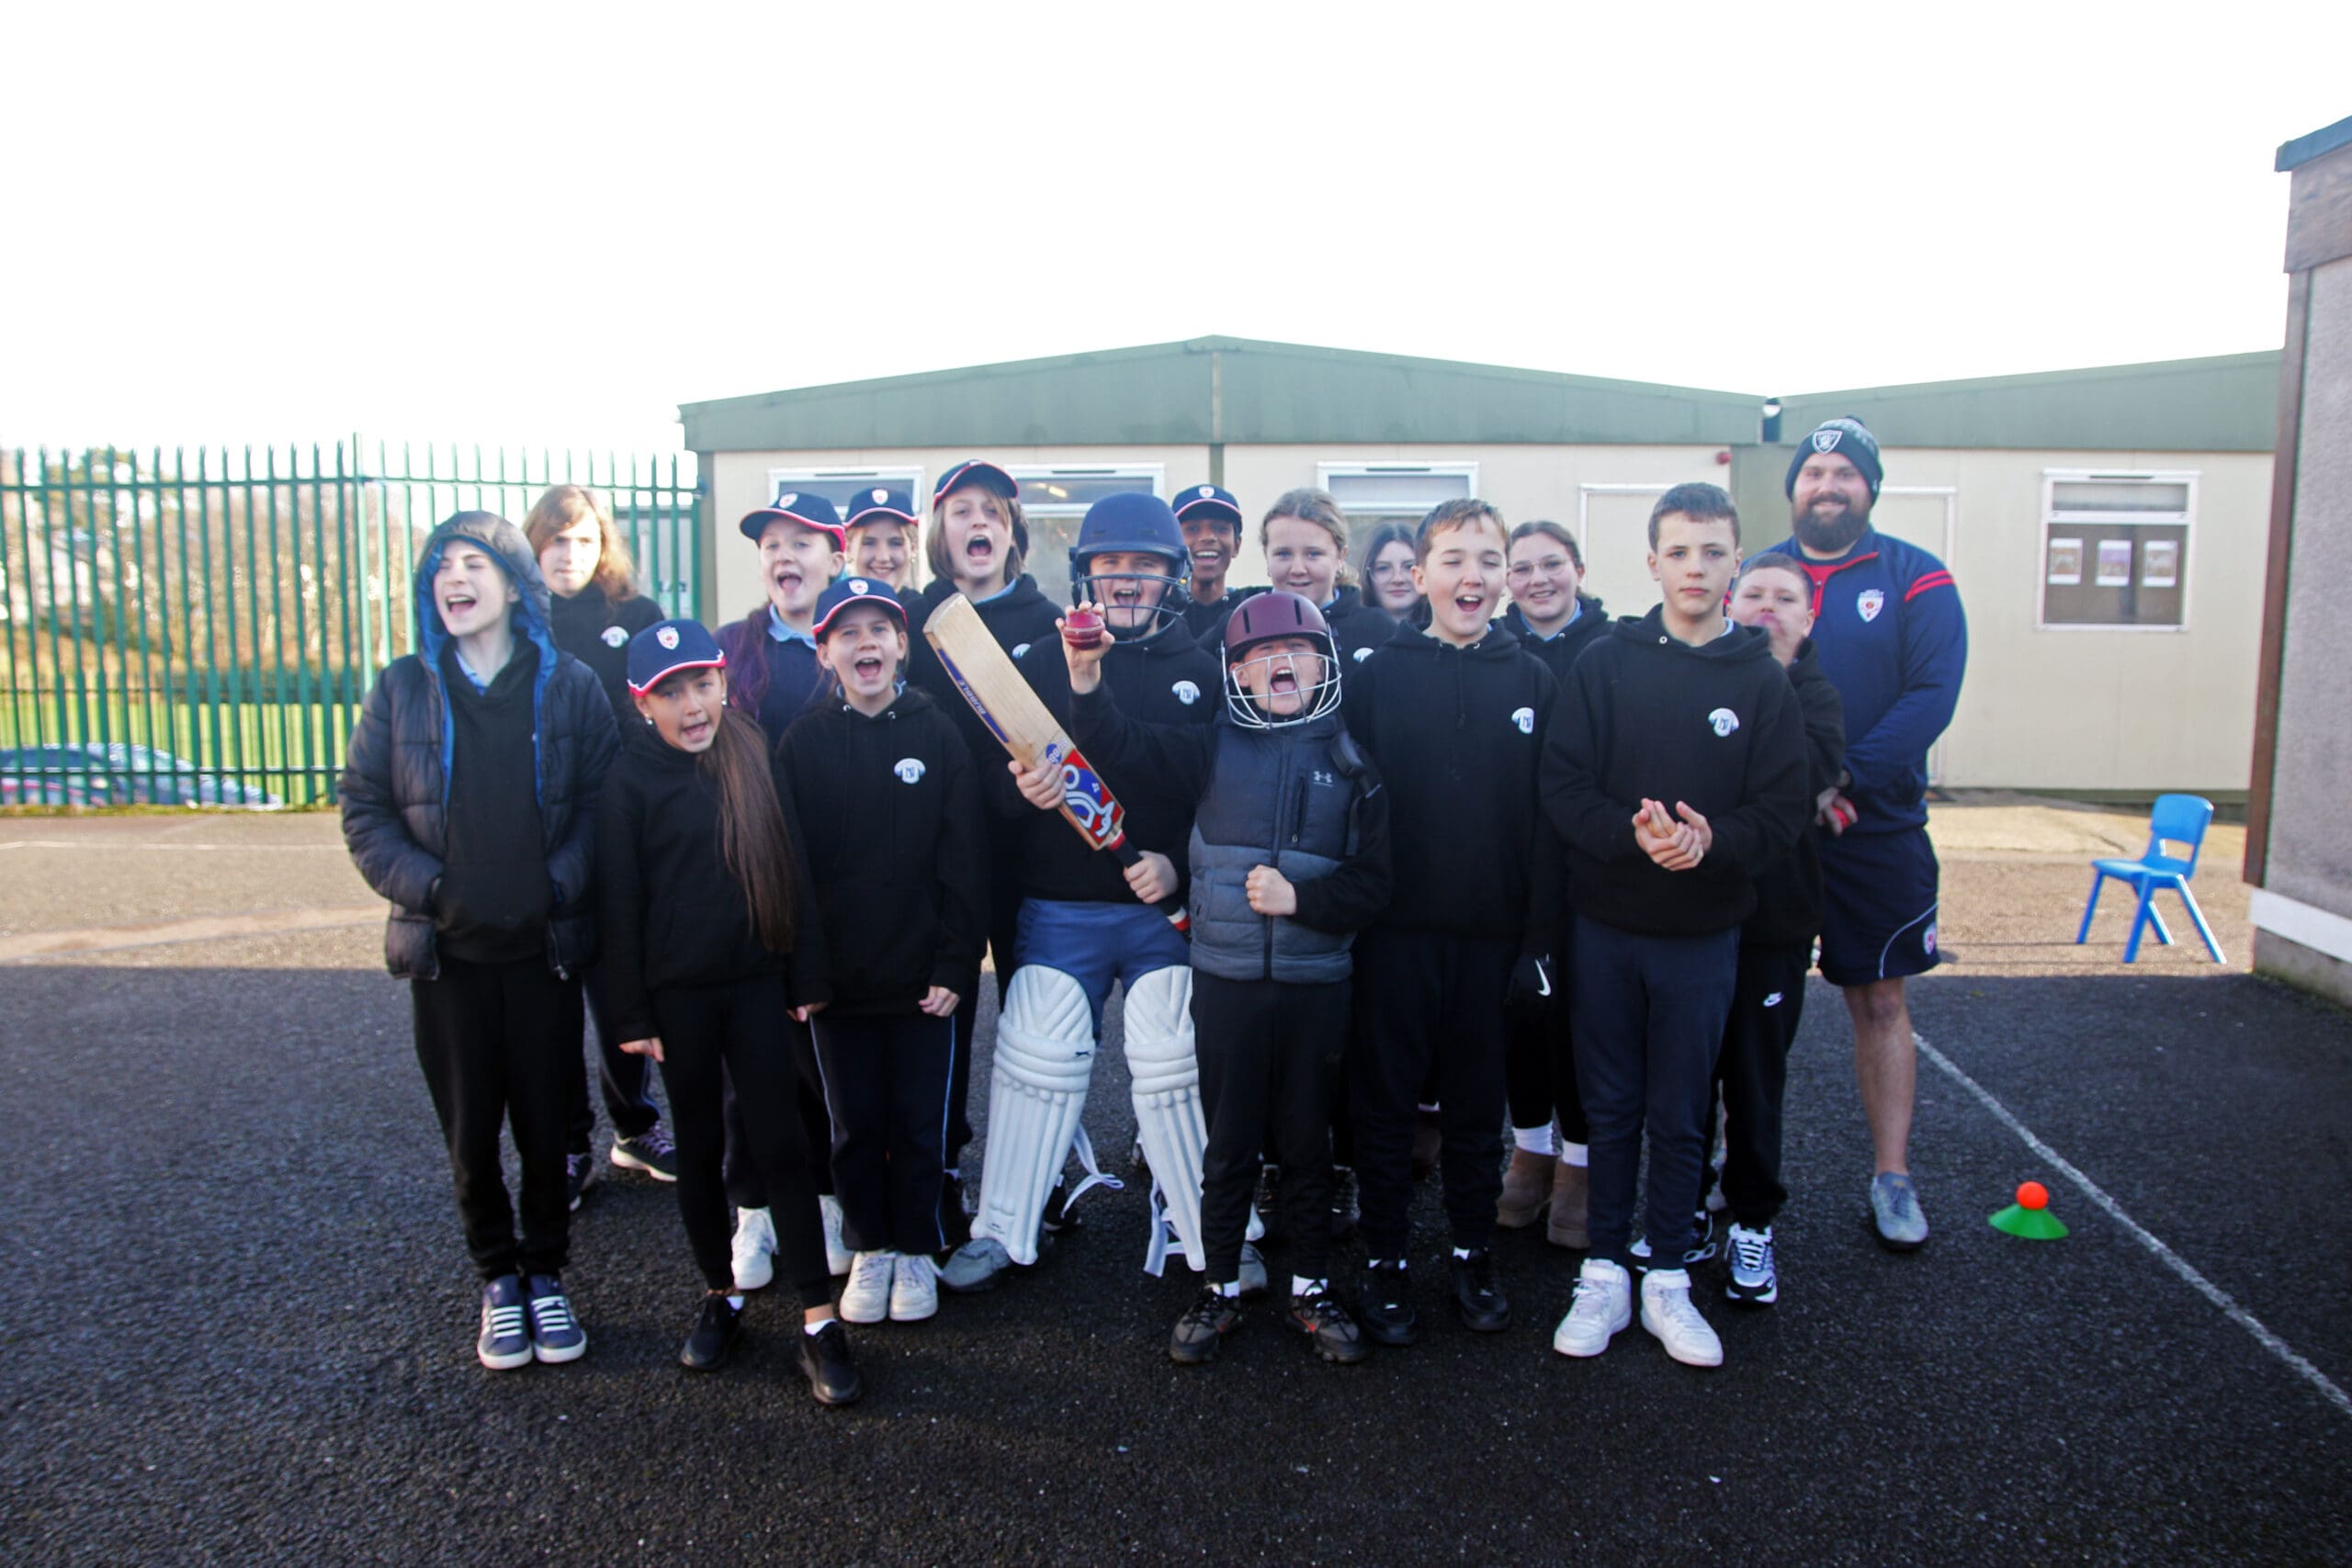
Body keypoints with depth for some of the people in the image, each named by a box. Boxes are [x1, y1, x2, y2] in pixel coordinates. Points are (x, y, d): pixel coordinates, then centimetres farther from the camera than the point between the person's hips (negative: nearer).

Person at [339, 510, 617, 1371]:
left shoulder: (569, 685, -1)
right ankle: (498, 1279, 29)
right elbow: (363, 810, 2)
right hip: (446, 950, 1)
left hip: (544, 946, -1)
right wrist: (429, 887, -10)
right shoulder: (401, 688, 2)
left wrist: (556, 886, -16)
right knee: (469, 1130, 10)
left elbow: (601, 805, -4)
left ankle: (546, 1273, 27)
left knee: (547, 1122, 7)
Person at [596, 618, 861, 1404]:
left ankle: (819, 1318, 3)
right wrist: (632, 1014, -4)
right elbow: (619, 902, -3)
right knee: (700, 1146, 12)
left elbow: (791, 864, 6)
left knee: (779, 1141, -1)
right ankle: (720, 1294, 29)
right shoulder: (631, 779, -4)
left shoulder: (754, 756, 3)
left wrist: (808, 976, 4)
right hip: (678, 992, -1)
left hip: (757, 981, 1)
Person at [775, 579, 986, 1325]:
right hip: (838, 975, 1)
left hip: (923, 975, -1)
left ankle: (916, 1250, 27)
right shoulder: (803, 741, -1)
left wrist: (957, 965, -9)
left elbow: (964, 859, -4)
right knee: (855, 1123, 12)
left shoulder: (937, 733, -3)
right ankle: (870, 1249, 30)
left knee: (921, 1122, 9)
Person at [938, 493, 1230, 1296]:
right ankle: (1003, 1228, 20)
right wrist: (1021, 789, -20)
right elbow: (990, 772, 2)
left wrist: (1180, 865, -14)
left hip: (1169, 909, -1)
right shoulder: (1039, 664, 6)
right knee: (1036, 1057, 4)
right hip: (1058, 908, 1)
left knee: (1177, 1063, 2)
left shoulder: (1203, 672, 5)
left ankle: (1209, 1231, 18)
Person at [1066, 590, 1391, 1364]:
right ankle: (1221, 1287, 27)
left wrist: (1300, 899, -15)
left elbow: (1371, 883, 0)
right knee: (1229, 1142, 10)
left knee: (1307, 1142, 12)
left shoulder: (1350, 765, 1)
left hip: (1316, 986, 0)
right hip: (1226, 980, 0)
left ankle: (1312, 1289, 29)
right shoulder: (1214, 748, 2)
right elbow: (1126, 745, -7)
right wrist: (1088, 686, -23)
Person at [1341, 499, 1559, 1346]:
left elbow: (1547, 819, 2)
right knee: (1384, 1103, 8)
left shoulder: (1533, 680, 3)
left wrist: (1537, 938, -2)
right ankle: (1386, 1262, 23)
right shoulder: (1377, 677, -1)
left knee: (1477, 1106, 14)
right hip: (1394, 933, -1)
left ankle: (1474, 1255, 30)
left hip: (1490, 934, 1)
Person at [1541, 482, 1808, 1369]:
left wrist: (1710, 840, -22)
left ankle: (1667, 1282, 24)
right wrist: (1632, 834, -23)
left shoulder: (1762, 680, 1)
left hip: (1704, 936, 0)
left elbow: (1784, 812, -3)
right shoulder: (1606, 664, -1)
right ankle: (1605, 1275, 23)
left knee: (1680, 1118, 10)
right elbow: (1563, 787, -6)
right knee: (1611, 1109, 10)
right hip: (1606, 927, 0)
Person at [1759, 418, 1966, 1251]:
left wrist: (1843, 777, -20)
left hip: (1878, 831, -1)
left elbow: (1932, 695, -10)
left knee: (1880, 999, 8)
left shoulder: (1915, 579, 1)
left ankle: (1892, 1175, 20)